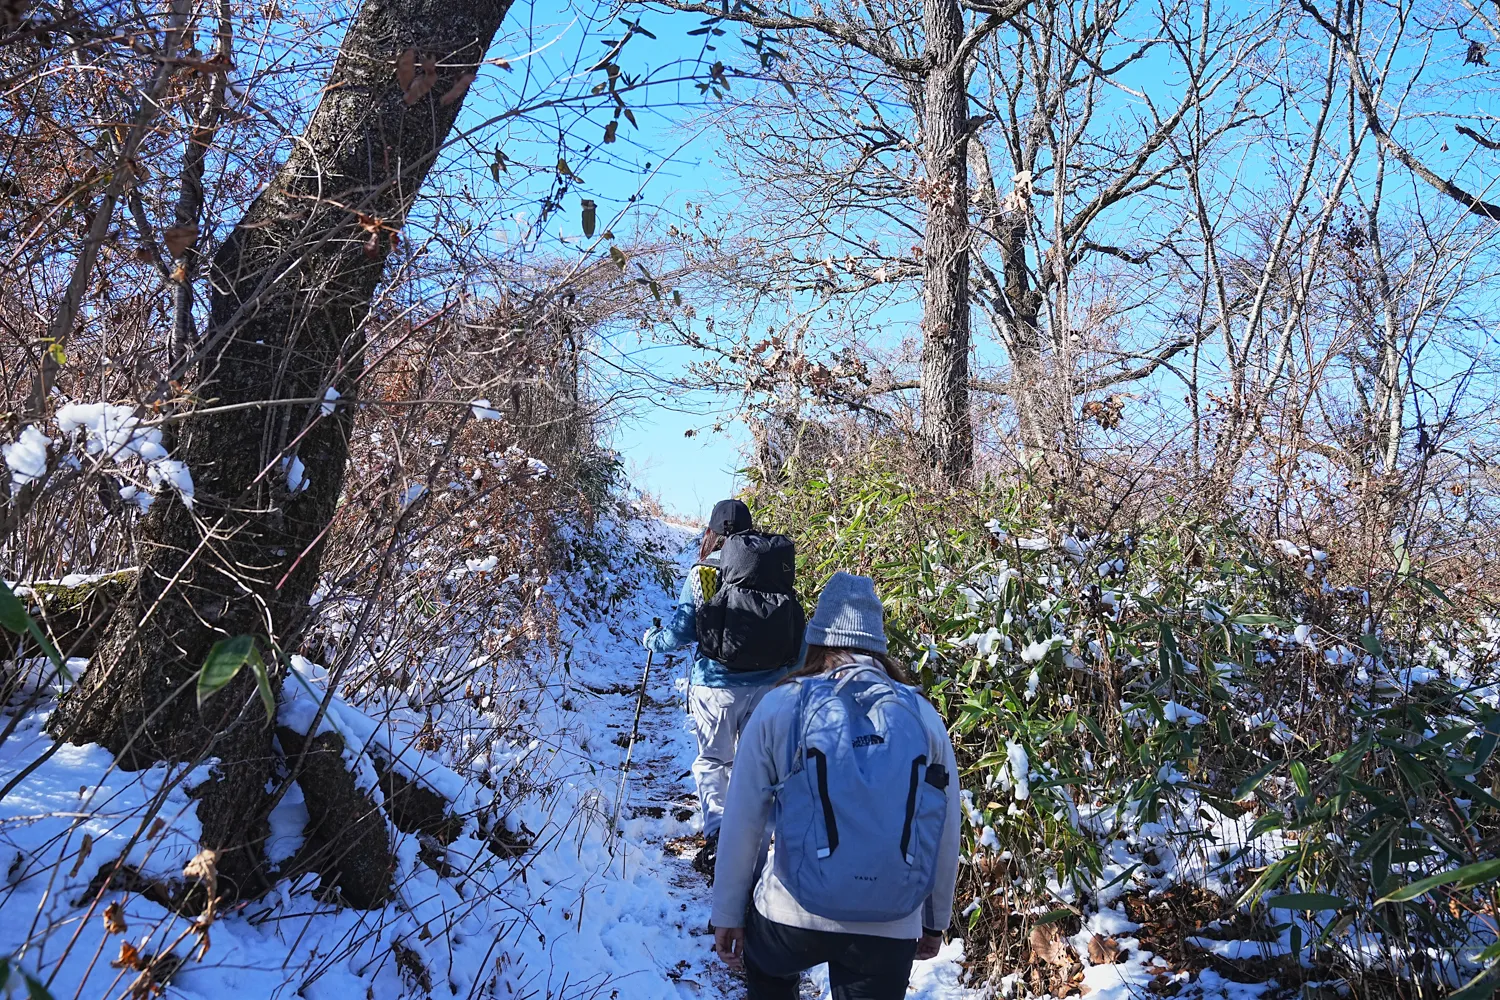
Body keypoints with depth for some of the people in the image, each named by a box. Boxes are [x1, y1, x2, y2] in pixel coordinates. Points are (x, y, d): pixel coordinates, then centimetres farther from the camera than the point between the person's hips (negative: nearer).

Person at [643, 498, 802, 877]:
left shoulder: (702, 574, -9)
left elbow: (681, 630, -7)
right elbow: (795, 628, 6)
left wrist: (651, 639, 13)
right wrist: (794, 674, 21)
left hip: (717, 685, -3)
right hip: (768, 685, 3)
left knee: (712, 760, 9)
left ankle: (718, 839, -7)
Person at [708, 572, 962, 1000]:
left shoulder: (779, 707, -4)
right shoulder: (924, 717, 1)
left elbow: (741, 823, -1)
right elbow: (945, 834, 7)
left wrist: (727, 913, 11)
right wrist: (936, 920, 21)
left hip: (793, 915, -1)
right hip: (891, 929, 2)